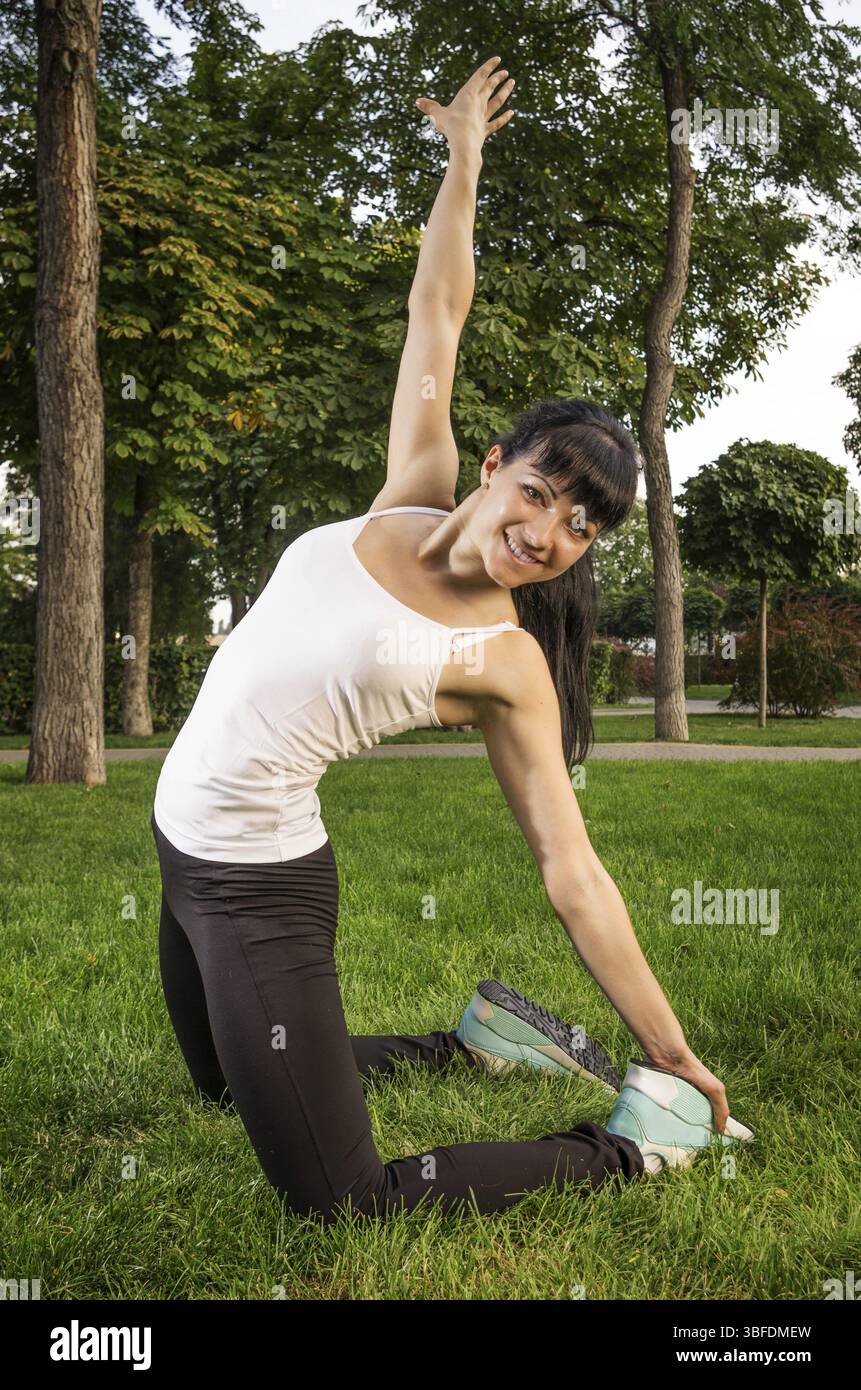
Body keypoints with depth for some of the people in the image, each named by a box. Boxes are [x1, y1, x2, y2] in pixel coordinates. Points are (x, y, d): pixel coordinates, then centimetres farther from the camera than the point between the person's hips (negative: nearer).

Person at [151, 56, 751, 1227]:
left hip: (257, 881, -7)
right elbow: (436, 321, 5)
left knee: (340, 1201, -3)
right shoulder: (413, 500, -3)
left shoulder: (506, 663, -17)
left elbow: (574, 872, -14)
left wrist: (676, 1052, -13)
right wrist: (464, 159, 11)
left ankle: (633, 1143, 6)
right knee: (233, 1085, 28)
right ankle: (481, 1040, 34)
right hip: (182, 844, 7)